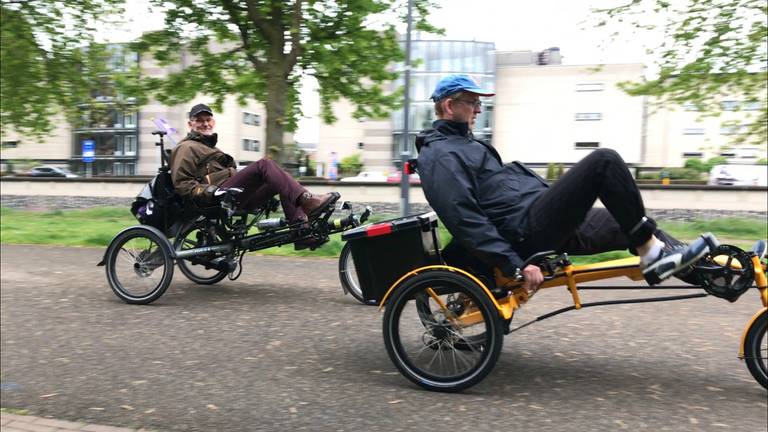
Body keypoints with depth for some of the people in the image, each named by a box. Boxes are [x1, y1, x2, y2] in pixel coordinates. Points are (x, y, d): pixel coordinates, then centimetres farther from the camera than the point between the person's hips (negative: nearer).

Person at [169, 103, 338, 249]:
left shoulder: (208, 146, 35)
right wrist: (208, 191, -19)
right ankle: (306, 201, -37)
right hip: (218, 199, -9)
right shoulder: (186, 148, 6)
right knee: (264, 164, -23)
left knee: (278, 180, -3)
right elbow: (182, 184, -7)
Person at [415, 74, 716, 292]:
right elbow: (465, 220, -19)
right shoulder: (439, 155, -9)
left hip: (543, 226, 10)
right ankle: (652, 254, -9)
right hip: (530, 231, -10)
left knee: (634, 226, 11)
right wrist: (517, 267, -22)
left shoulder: (461, 144, 24)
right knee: (604, 161, -15)